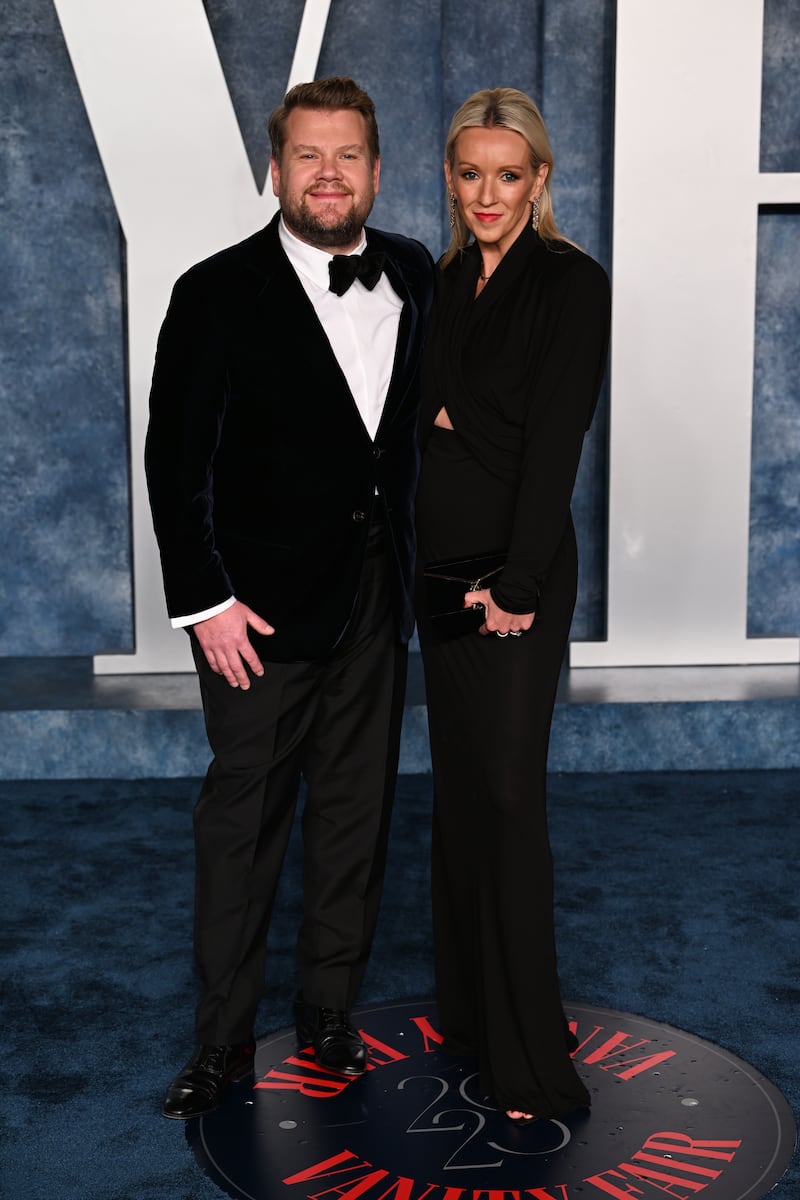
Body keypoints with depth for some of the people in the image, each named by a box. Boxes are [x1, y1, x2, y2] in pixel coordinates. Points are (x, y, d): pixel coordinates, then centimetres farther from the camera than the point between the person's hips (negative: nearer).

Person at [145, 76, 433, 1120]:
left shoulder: (412, 276, 6)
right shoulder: (219, 293, -9)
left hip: (377, 594, 5)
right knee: (244, 818, 3)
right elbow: (176, 459, -9)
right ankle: (224, 1040, 18)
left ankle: (330, 1012, 29)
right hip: (265, 602, -4)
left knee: (357, 811, 13)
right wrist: (206, 601, -14)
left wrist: (412, 557, 8)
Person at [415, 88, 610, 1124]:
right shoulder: (447, 282, 12)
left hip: (516, 568, -7)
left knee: (506, 793, -6)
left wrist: (514, 585, -18)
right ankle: (467, 1007, 27)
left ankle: (530, 1061, 4)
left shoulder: (571, 283, -9)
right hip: (440, 558, 7)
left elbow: (555, 444, -15)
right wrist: (443, 413, -3)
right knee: (456, 777, 13)